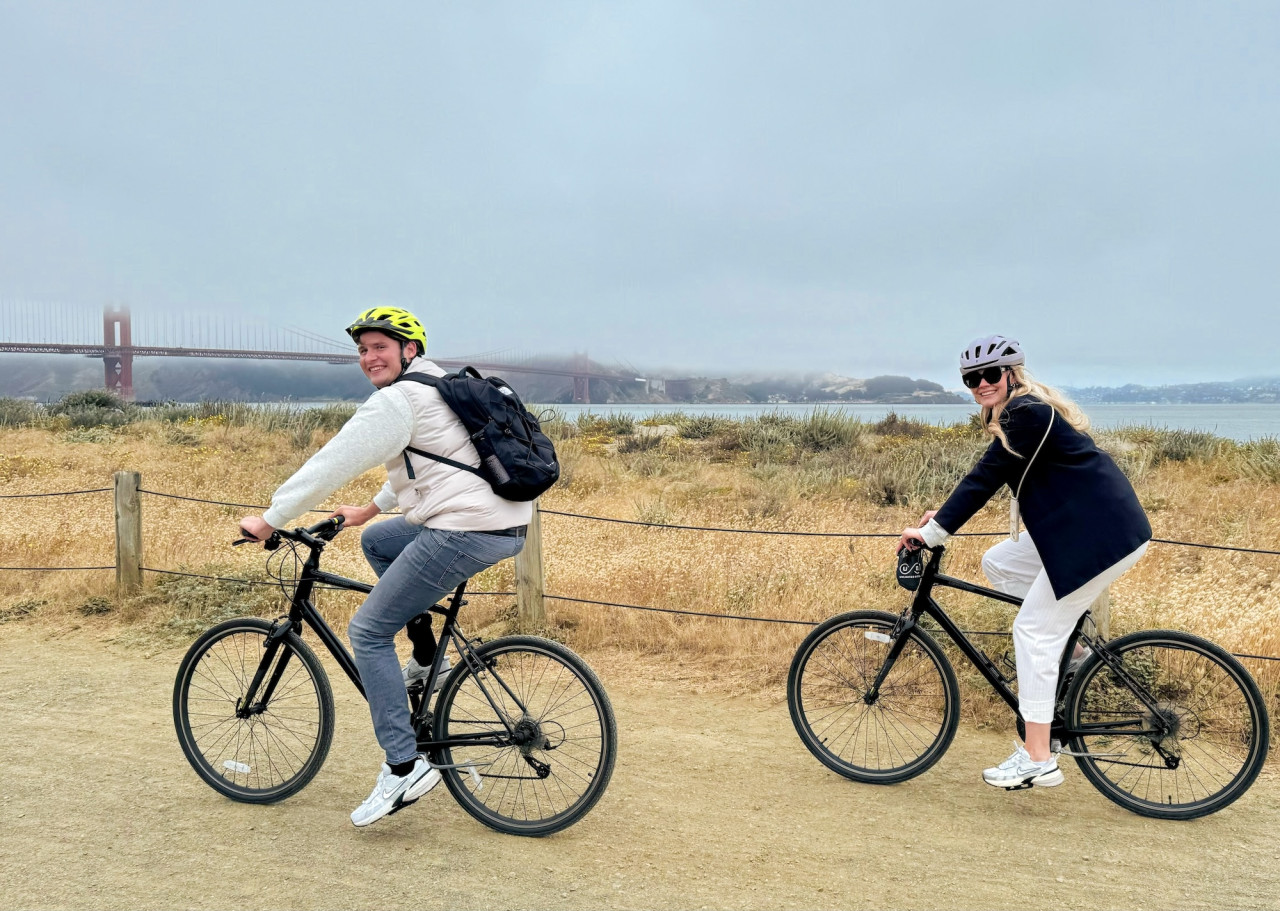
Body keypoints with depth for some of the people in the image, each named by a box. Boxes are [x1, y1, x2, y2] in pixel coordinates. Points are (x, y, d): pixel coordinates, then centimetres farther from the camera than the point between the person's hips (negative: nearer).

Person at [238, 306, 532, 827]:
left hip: (466, 530, -10)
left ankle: (404, 767, -2)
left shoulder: (398, 400, -7)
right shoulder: (436, 389, 24)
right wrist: (371, 509, 42)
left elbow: (332, 465, -8)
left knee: (368, 633, -1)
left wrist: (269, 520, 0)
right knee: (376, 542, 29)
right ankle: (426, 659, 24)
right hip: (504, 524, 10)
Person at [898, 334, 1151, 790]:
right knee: (997, 563, 14)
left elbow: (987, 477, -19)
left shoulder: (1027, 412, -16)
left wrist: (933, 531, -15)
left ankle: (1038, 759, -1)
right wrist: (943, 514, 15)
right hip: (1077, 528, 10)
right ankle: (1066, 649, 18)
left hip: (1101, 534, -10)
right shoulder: (1015, 413, 15)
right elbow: (988, 476, 20)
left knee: (1034, 631, -7)